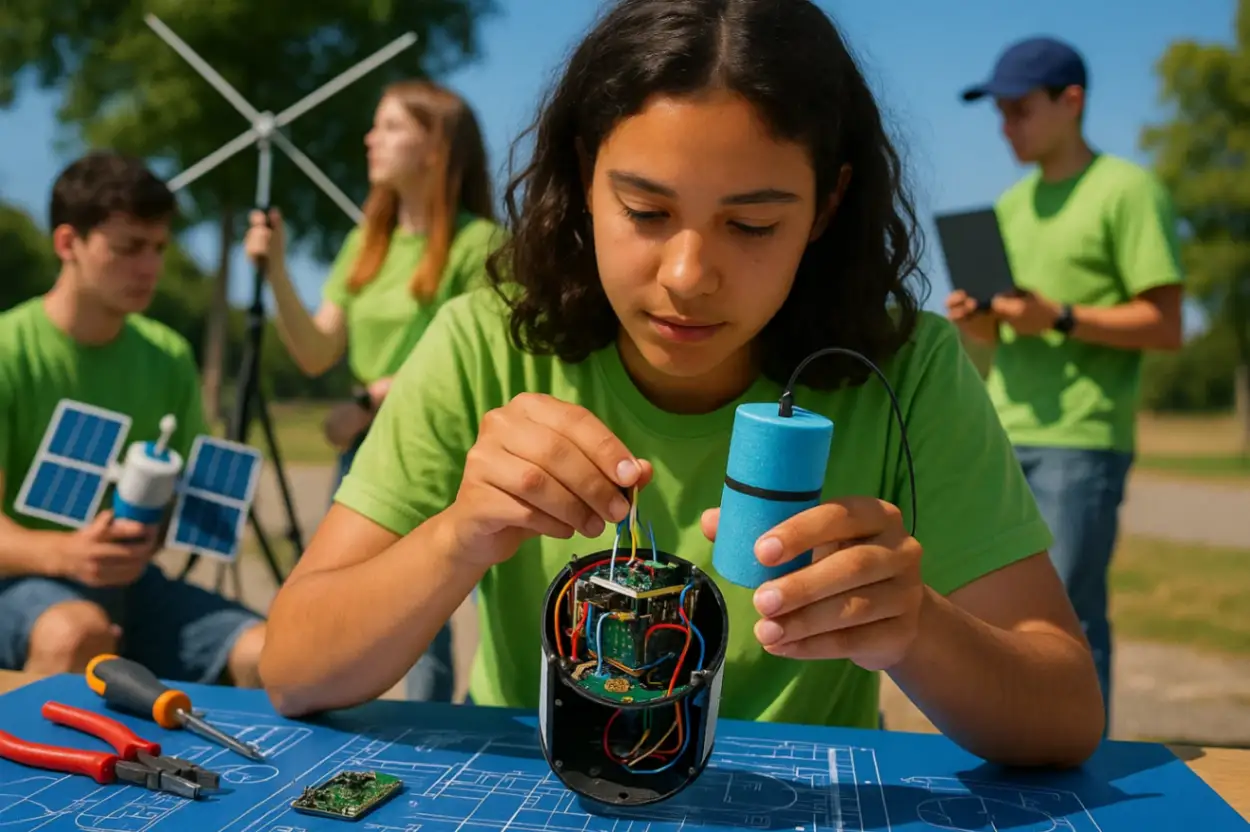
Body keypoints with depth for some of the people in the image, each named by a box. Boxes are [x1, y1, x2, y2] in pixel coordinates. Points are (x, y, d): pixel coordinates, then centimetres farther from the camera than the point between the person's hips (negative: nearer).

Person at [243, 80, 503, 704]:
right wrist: (276, 272, -5)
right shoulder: (367, 240, 10)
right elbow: (317, 355, 7)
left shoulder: (476, 242, -8)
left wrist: (372, 400, -14)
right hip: (363, 447, 6)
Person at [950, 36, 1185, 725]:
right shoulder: (1012, 203, 18)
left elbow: (1166, 326, -8)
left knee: (1069, 617, -5)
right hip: (1003, 437, 7)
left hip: (1082, 440, -7)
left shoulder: (1127, 190, -3)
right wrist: (973, 321, -1)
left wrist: (1060, 318, -19)